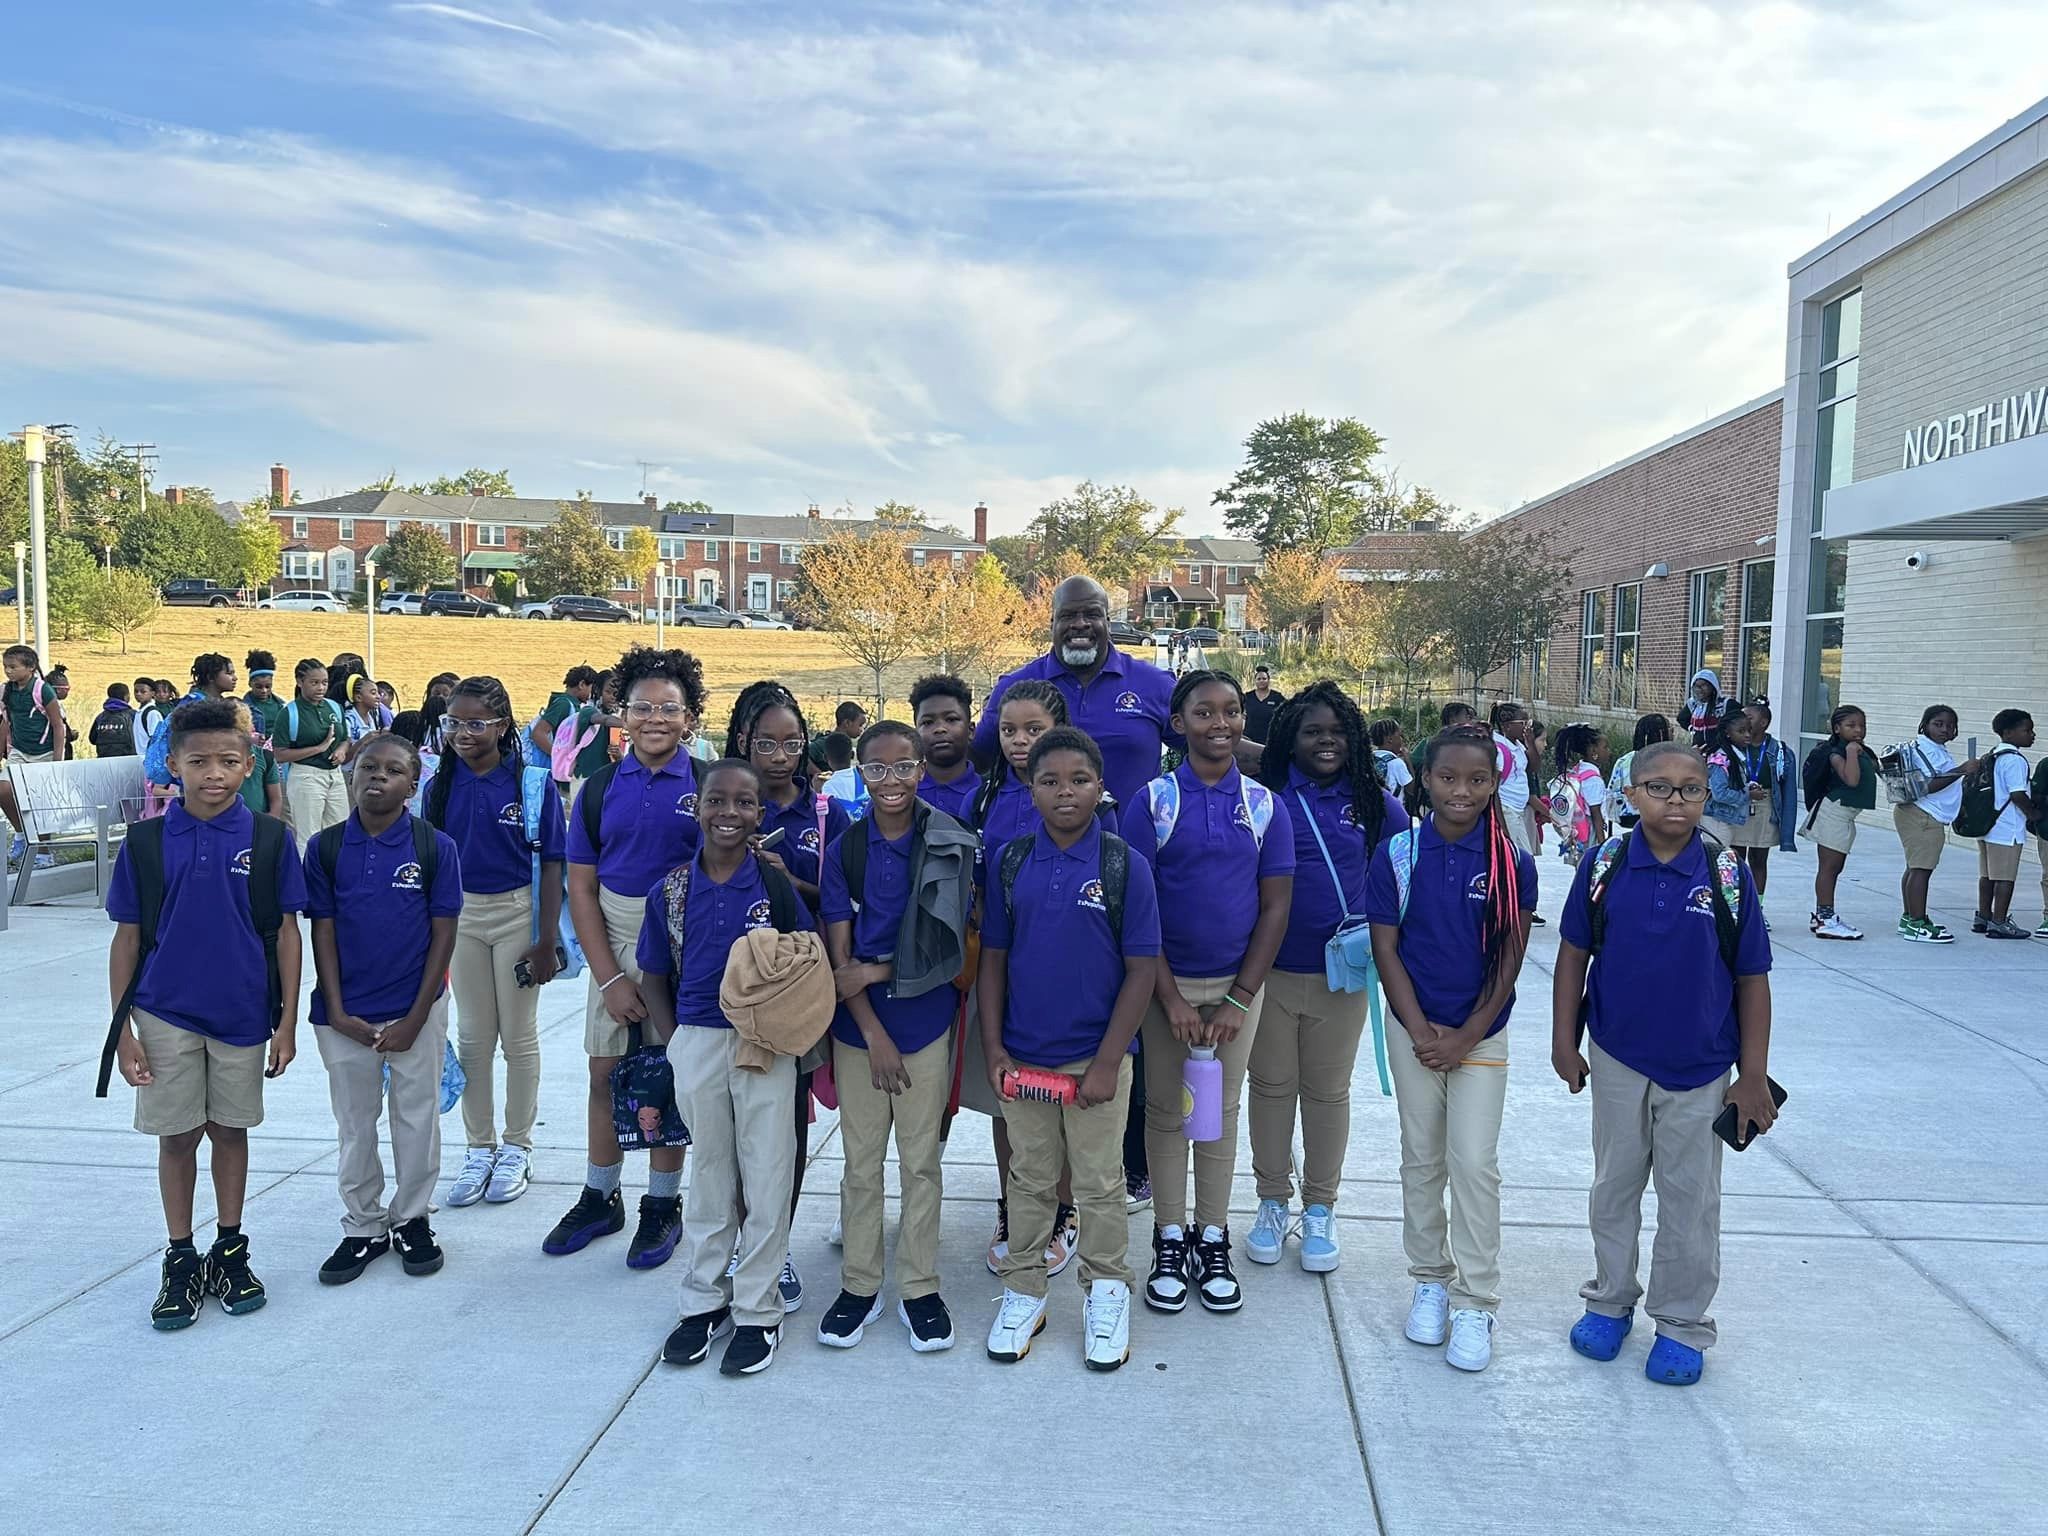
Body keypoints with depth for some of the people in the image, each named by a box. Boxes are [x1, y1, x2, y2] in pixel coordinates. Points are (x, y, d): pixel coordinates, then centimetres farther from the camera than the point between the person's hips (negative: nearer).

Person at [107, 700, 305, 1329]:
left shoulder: (269, 839, -6)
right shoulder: (144, 841, -5)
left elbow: (287, 931, -2)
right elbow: (127, 938, 0)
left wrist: (287, 1020, -3)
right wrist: (122, 1026, -2)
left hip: (244, 1015, 0)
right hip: (166, 1016, 0)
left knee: (231, 1129, 12)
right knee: (177, 1134, 9)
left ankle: (230, 1252, 27)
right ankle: (180, 1261, 24)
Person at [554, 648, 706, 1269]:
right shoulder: (601, 787, 1)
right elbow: (581, 887, 1)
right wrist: (610, 977, -6)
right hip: (614, 945, 3)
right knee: (605, 1074, 11)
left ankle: (662, 1206, 24)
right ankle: (599, 1198, 30)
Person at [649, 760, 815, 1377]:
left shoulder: (777, 885, -7)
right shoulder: (670, 890, -1)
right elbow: (654, 976, 8)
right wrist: (675, 1042, -1)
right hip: (696, 1044, 2)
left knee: (766, 1177, 5)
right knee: (709, 1172, 16)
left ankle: (758, 1310, 20)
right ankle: (705, 1299, 31)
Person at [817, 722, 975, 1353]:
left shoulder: (951, 847, -6)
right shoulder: (844, 852, -2)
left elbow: (951, 946, -6)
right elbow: (839, 956, -3)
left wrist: (876, 971, -12)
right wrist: (874, 1034, -9)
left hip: (927, 1024, -1)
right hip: (858, 1029, 1)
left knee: (921, 1162, 9)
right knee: (861, 1163, 11)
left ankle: (919, 1286, 23)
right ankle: (859, 1284, 25)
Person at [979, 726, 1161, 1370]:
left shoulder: (1124, 866, -9)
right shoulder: (1011, 866, -1)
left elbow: (1142, 970, -9)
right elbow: (992, 960, 5)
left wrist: (1108, 1062, -12)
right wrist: (993, 1048, -2)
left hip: (1096, 1058, -2)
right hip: (1022, 1057, 2)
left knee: (1099, 1185, 11)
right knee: (1031, 1182, 16)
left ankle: (1106, 1293, 30)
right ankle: (1024, 1291, 32)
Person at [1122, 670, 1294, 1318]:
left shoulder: (1266, 806, -1)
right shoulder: (1151, 801, -6)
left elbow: (1275, 907, -1)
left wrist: (1238, 1001, -8)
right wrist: (1171, 999, -13)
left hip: (1238, 985, 1)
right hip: (1167, 983, -1)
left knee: (1222, 1113, 12)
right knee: (1166, 1112, 8)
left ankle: (1212, 1240, 26)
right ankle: (1169, 1242, 22)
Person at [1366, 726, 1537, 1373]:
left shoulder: (1513, 862, -8)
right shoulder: (1398, 853, -7)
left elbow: (1510, 960, -5)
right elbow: (1385, 949, -5)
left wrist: (1464, 1038, -9)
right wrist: (1421, 1032, -10)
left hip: (1481, 1035, -1)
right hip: (1414, 1031, 1)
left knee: (1474, 1162, -2)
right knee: (1421, 1160, 11)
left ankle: (1475, 1303, 10)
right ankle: (1430, 1280, 27)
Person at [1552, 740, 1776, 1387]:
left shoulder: (1727, 875, -10)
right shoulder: (1605, 866, -8)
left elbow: (1752, 979, -4)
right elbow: (1574, 955, 0)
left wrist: (1753, 1076, -3)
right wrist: (1564, 1041, -1)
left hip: (1700, 1069, -1)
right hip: (1617, 1060, 1)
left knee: (1691, 1200, 11)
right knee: (1614, 1187, 16)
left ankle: (1682, 1323, 27)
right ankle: (1610, 1300, 34)